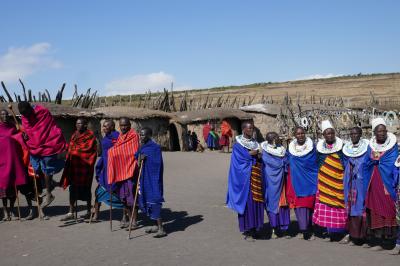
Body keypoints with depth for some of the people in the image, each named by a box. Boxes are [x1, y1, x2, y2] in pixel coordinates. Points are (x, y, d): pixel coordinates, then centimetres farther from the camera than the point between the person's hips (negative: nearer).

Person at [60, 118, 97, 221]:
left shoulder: (90, 135, -6)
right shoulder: (74, 135, 16)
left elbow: (88, 149, -15)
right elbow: (70, 149, 20)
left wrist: (75, 148, -6)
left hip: (84, 165, -6)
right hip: (74, 165, 6)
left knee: (86, 189, 4)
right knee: (73, 189, 4)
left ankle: (88, 211, 18)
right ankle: (71, 212, 9)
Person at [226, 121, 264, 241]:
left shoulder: (255, 143, 16)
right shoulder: (238, 145, -2)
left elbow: (261, 159, 16)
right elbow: (240, 159, -13)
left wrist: (258, 156, -5)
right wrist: (252, 154, -8)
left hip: (256, 177, 6)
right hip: (245, 178, -6)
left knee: (256, 201, 4)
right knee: (247, 201, -7)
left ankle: (253, 228, 14)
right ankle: (247, 231, -1)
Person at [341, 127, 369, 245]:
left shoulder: (366, 148, -2)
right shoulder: (347, 149, 11)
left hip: (361, 182, -4)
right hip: (350, 182, 4)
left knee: (359, 205, -4)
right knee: (349, 205, 3)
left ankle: (357, 236, 2)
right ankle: (350, 233, 9)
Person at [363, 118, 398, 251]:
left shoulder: (392, 146, -2)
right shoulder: (371, 146, 9)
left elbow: (395, 166, -6)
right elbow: (366, 164, 12)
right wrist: (372, 160, -6)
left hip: (385, 183, -4)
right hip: (372, 183, 4)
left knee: (385, 210, -3)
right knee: (372, 210, 6)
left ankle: (384, 241, 2)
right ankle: (373, 239, 15)